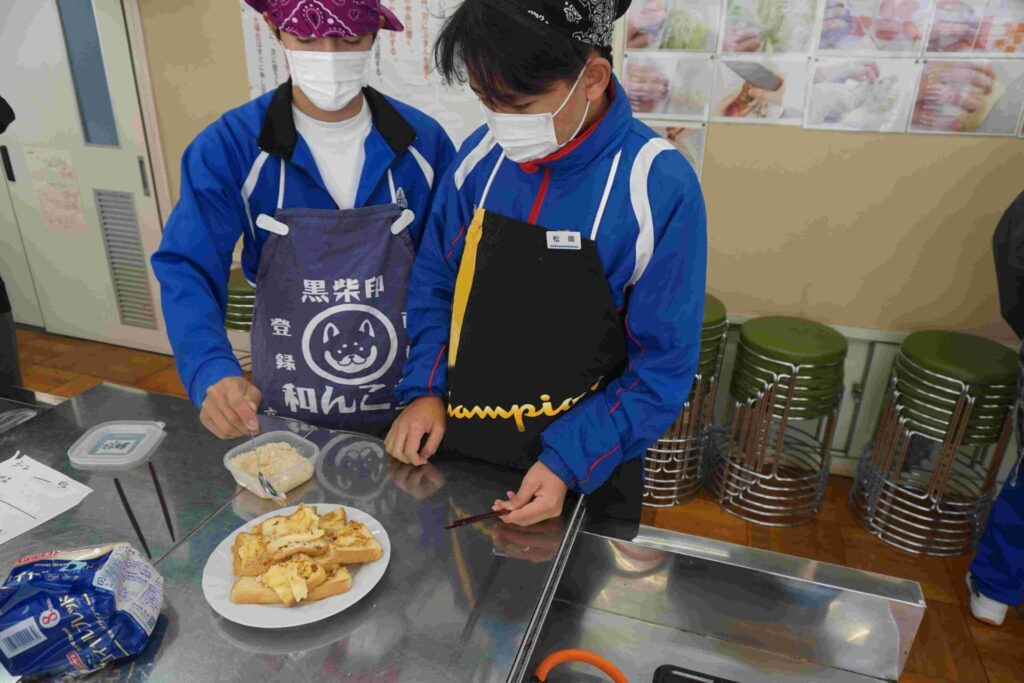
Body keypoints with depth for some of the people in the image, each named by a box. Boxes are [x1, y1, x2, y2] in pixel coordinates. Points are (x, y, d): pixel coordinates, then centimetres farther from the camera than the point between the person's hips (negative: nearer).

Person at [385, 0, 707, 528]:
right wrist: (426, 390, -5)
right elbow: (434, 287, 5)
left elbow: (664, 366, -15)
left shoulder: (659, 188, -20)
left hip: (585, 474, -3)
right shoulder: (480, 157, -7)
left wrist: (569, 462, -20)